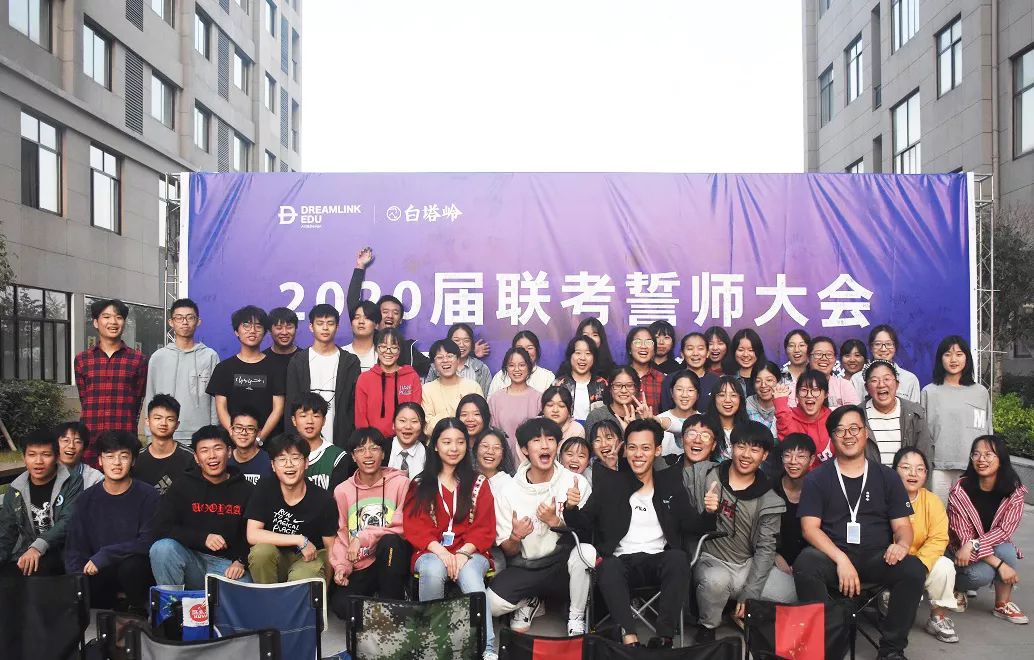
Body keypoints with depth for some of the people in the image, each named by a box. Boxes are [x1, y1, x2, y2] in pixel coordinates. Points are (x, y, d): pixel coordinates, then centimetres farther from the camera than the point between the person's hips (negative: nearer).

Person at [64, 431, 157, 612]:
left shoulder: (147, 496, -6)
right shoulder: (86, 500, 6)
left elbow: (148, 542, -14)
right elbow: (74, 548, 4)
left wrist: (104, 556, -20)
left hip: (138, 572, -4)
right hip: (100, 576, 4)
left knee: (131, 565, -34)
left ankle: (137, 605, -2)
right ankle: (118, 603, 8)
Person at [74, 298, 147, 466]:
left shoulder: (138, 360, 5)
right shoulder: (81, 360, 10)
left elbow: (137, 400, 7)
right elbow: (84, 400, 12)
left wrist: (126, 427, 5)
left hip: (125, 438, -1)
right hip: (90, 437, 1)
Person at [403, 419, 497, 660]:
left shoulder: (478, 483, 10)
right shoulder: (420, 484, 10)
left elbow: (485, 528, 3)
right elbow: (414, 527, 0)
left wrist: (463, 552, -16)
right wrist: (441, 552, -17)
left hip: (470, 552, 0)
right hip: (432, 552, 1)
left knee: (469, 574, -35)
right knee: (434, 570, -35)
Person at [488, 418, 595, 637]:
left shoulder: (576, 483, -7)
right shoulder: (508, 492, -5)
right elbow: (508, 551, 0)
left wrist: (555, 521, -20)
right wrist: (515, 537, -24)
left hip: (562, 562, -1)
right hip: (524, 567, 1)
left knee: (587, 552, -34)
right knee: (491, 604, -25)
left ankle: (576, 618, -7)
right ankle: (530, 602, 12)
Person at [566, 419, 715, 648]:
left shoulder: (671, 482, 13)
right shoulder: (608, 481, 9)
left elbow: (692, 526, 9)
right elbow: (585, 524, 4)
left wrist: (709, 513, -12)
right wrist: (572, 508, -18)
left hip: (659, 561, 1)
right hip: (622, 561, -1)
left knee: (679, 557, -31)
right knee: (609, 566, -33)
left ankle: (664, 637, -31)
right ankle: (629, 638, -38)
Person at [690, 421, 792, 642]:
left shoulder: (769, 501, 0)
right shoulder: (704, 474, -1)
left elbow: (765, 549, -3)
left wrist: (748, 595, -11)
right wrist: (706, 514, -20)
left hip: (748, 565, 3)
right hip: (711, 560, -2)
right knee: (716, 580, -36)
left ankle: (743, 614, 12)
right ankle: (707, 627, -4)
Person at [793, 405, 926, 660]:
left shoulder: (887, 477, 12)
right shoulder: (816, 479, 6)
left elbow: (902, 525, 10)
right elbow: (810, 527, -2)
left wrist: (901, 544, -15)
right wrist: (841, 559, -18)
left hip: (877, 557, 2)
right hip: (832, 556, -2)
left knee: (914, 570, -28)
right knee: (805, 564, -33)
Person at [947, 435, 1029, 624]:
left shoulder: (1015, 491, -12)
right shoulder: (960, 490, -21)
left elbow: (1005, 530, -16)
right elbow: (963, 536, -20)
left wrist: (973, 544, -32)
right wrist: (999, 564, -28)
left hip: (996, 545, 3)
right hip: (963, 550, -3)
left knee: (1006, 550, -31)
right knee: (981, 574, -31)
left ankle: (1003, 604, -8)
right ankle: (957, 587, 5)